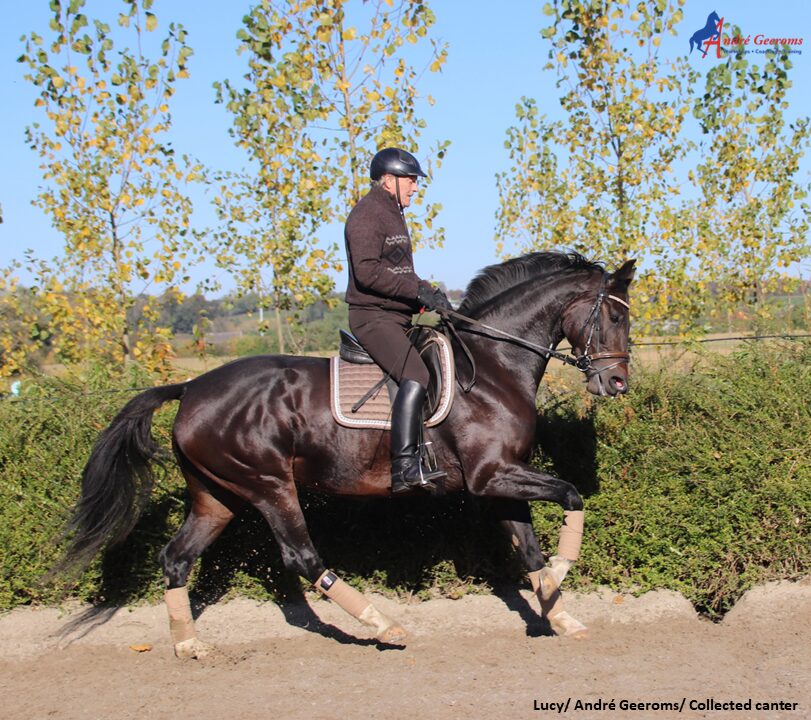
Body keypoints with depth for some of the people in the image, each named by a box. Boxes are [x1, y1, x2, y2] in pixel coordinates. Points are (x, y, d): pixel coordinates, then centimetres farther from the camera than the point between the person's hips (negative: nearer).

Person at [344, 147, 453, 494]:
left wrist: (429, 291, 9)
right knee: (416, 377, -28)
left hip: (399, 317, 11)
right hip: (373, 317, -11)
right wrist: (419, 291, -20)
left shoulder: (392, 215, 23)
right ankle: (405, 469, -33)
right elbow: (368, 272, -21)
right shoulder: (367, 215, -10)